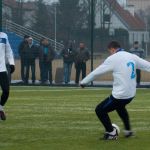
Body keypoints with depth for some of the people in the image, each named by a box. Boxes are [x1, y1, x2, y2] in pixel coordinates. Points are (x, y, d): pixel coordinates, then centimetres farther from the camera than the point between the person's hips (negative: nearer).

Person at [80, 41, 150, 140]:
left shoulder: (113, 59, -10)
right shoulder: (132, 57, 6)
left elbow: (97, 72, -5)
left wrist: (84, 82, 6)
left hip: (119, 96, -8)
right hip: (131, 94, 8)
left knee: (100, 110, 8)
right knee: (120, 107, 37)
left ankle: (112, 133, 15)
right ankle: (128, 130, 37)